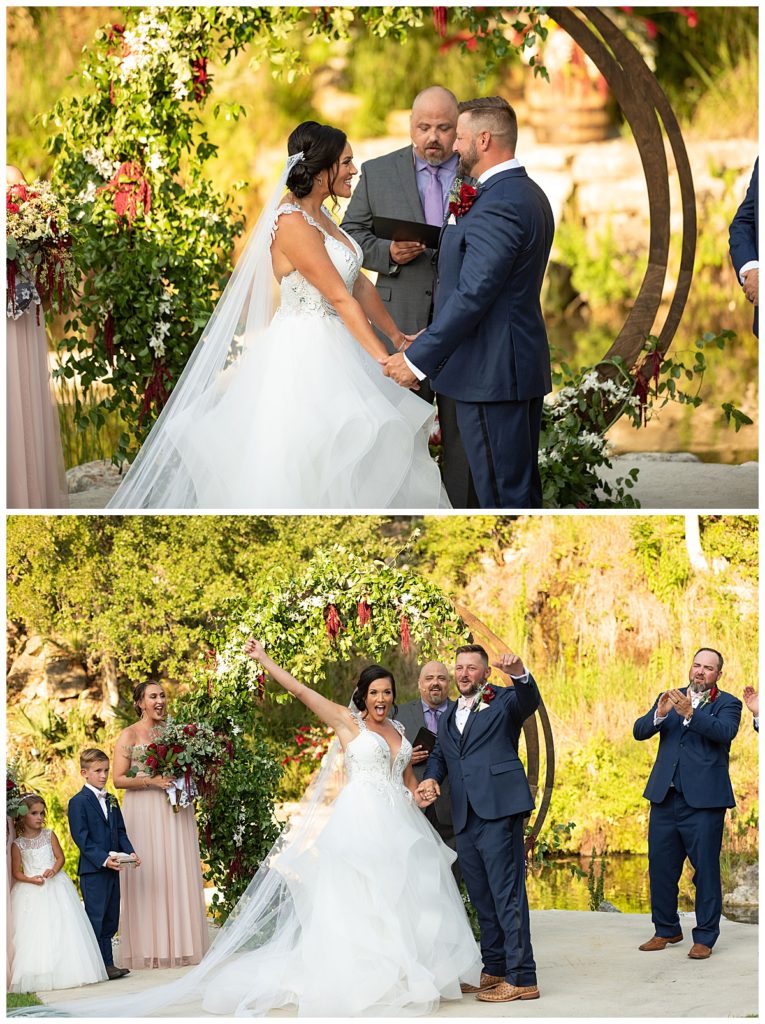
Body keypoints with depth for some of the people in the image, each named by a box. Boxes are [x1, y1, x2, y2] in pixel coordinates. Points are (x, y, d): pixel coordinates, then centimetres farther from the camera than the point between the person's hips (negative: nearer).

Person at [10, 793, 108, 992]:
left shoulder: (49, 835, 4)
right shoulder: (18, 844, -1)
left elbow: (60, 857, 3)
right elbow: (16, 872, 1)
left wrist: (53, 870, -17)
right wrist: (31, 879, -16)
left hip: (55, 886, 2)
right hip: (31, 891, -2)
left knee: (62, 927, -4)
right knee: (33, 934, -7)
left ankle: (66, 972, 0)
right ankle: (38, 977, -7)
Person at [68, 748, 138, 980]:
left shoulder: (111, 801, 16)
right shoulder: (78, 802, -8)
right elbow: (81, 837, -14)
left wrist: (130, 852, -1)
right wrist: (103, 860, -22)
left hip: (112, 869, 8)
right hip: (92, 870, -8)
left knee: (110, 920, 9)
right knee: (96, 918, -5)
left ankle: (107, 965, 13)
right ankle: (103, 965, -4)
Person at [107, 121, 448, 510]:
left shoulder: (319, 215, 10)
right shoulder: (292, 223, -19)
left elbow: (358, 283, 16)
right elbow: (340, 298, -19)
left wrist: (396, 335, 16)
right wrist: (383, 359, -18)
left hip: (329, 352, 10)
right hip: (304, 357, -10)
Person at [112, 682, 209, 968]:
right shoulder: (129, 735, 0)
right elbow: (119, 779, -6)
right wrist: (152, 781, -17)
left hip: (175, 812, 5)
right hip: (144, 813, -4)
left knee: (178, 874, 2)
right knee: (149, 876, -6)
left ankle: (180, 945, 5)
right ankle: (151, 949, -5)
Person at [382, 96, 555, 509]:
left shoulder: (497, 205, -19)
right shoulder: (529, 193, 14)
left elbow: (472, 295, -23)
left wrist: (418, 359, -20)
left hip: (491, 373, -11)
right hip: (524, 364, 11)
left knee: (502, 494, -5)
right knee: (523, 486, 16)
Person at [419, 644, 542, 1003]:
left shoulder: (504, 701, 3)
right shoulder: (449, 717, 22)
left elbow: (529, 701, -17)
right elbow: (439, 755, 26)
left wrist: (519, 674, -39)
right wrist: (430, 777, 2)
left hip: (499, 811, -7)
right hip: (465, 820, 7)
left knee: (507, 895, -10)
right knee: (482, 899, 12)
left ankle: (521, 978, -11)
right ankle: (494, 971, 20)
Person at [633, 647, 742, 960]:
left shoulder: (727, 704, 4)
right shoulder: (670, 698, 16)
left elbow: (725, 732, -17)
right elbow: (639, 731, 5)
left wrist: (690, 713, -30)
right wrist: (659, 714, -16)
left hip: (703, 799, -4)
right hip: (665, 797, 4)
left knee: (706, 869, -3)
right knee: (661, 866, 9)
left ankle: (704, 938, 5)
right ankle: (666, 930, 23)